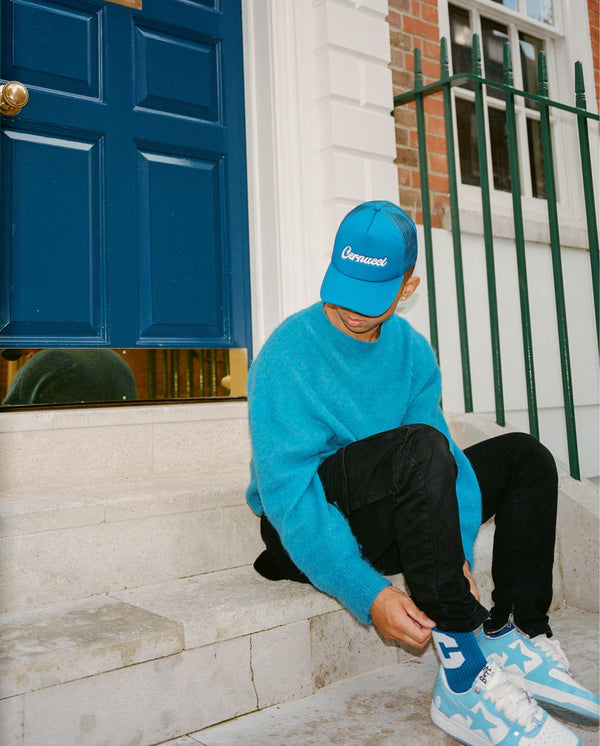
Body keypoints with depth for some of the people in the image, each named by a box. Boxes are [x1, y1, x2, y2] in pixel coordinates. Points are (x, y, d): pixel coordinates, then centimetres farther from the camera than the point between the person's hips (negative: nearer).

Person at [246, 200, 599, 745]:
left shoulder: (411, 349, 1)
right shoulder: (287, 357, -17)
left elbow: (446, 461, -6)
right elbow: (286, 491, -24)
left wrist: (457, 556, -22)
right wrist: (369, 594, -33)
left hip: (387, 525, 7)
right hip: (306, 536, -6)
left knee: (523, 455, 4)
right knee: (416, 446, -33)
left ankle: (516, 636, -7)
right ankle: (465, 678, -30)